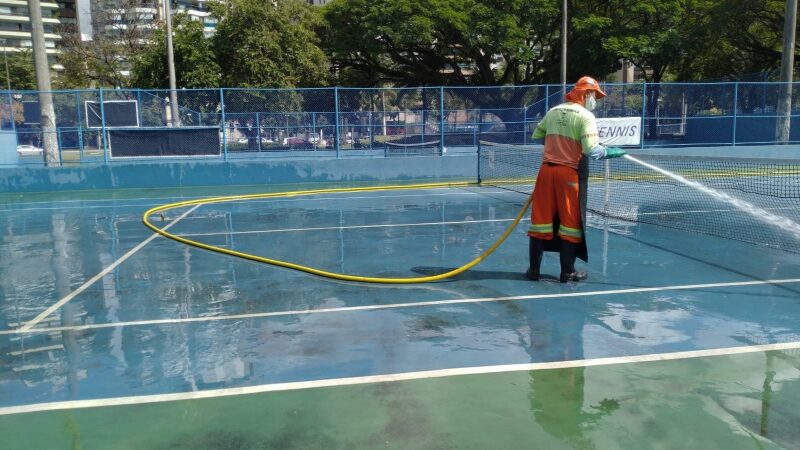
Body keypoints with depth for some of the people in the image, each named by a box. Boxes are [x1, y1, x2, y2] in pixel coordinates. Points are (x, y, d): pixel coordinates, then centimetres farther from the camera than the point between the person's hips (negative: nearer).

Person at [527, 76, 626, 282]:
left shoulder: (552, 112, 10)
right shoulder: (586, 116, -7)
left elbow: (535, 137, 18)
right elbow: (591, 150, -17)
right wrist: (609, 152, -1)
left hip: (546, 170, 5)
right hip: (570, 174, -5)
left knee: (541, 219, 8)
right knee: (570, 222, 6)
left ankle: (534, 269, 14)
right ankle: (567, 272, 13)